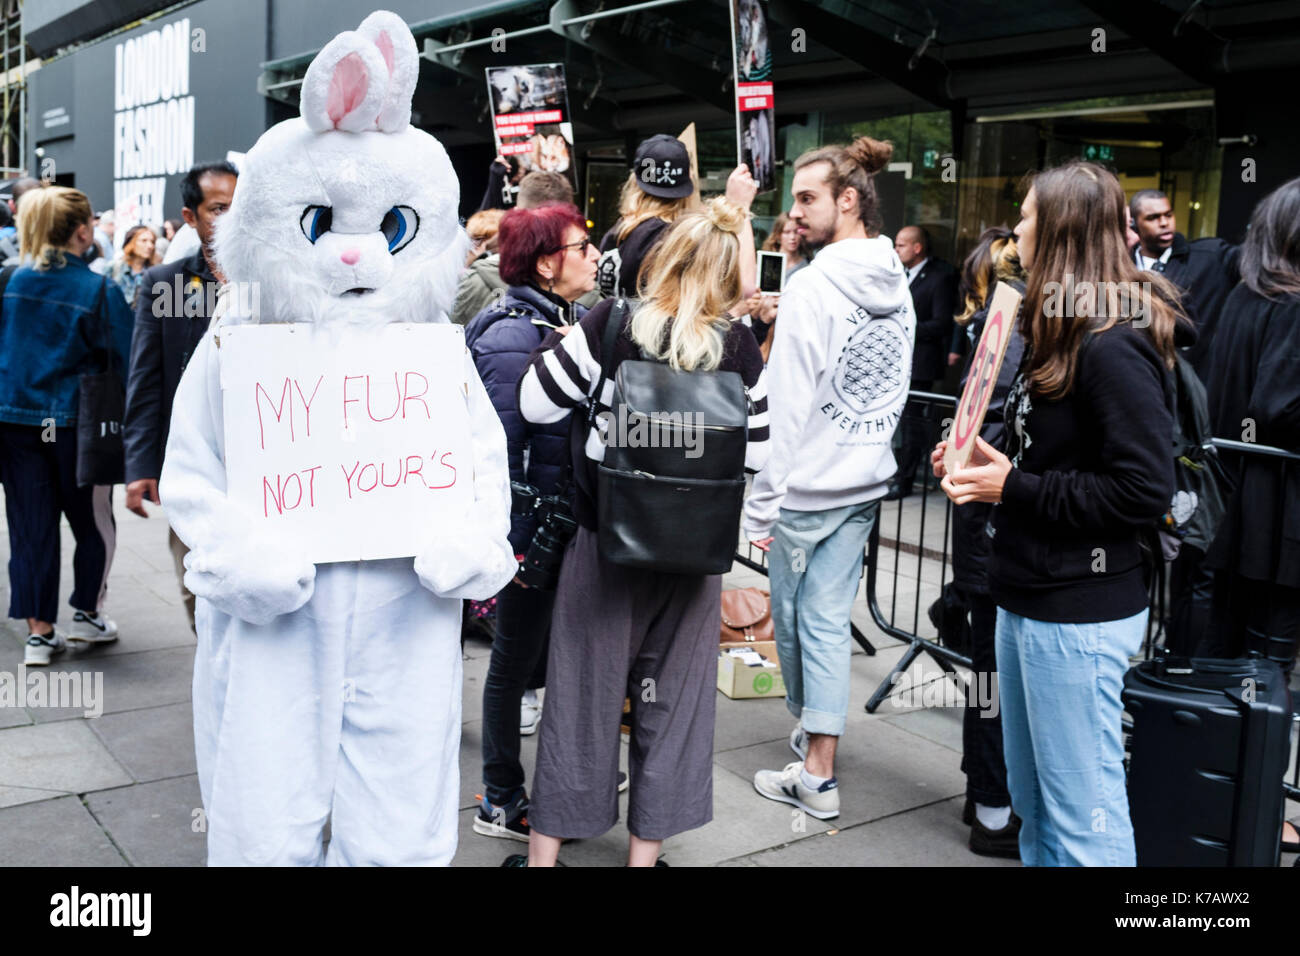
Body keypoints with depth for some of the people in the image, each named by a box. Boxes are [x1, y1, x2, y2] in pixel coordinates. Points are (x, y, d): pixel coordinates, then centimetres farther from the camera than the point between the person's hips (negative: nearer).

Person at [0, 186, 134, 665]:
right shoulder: (98, 290, -11)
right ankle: (87, 615, 23)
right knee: (94, 525, 14)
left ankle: (39, 631, 13)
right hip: (74, 423, -4)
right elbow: (125, 358, -8)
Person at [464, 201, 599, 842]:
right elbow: (501, 452, -21)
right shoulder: (512, 337, -18)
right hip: (534, 529, -8)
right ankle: (501, 801, 22)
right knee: (515, 661, 6)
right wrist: (512, 544, -21)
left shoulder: (578, 321, 8)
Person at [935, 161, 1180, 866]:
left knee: (1082, 814, 1)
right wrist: (978, 465, 4)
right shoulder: (1057, 335, 14)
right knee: (1031, 799, 20)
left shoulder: (1114, 349, -18)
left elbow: (1144, 492, -21)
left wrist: (1015, 487, -17)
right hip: (1027, 598, 10)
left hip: (1079, 615, -10)